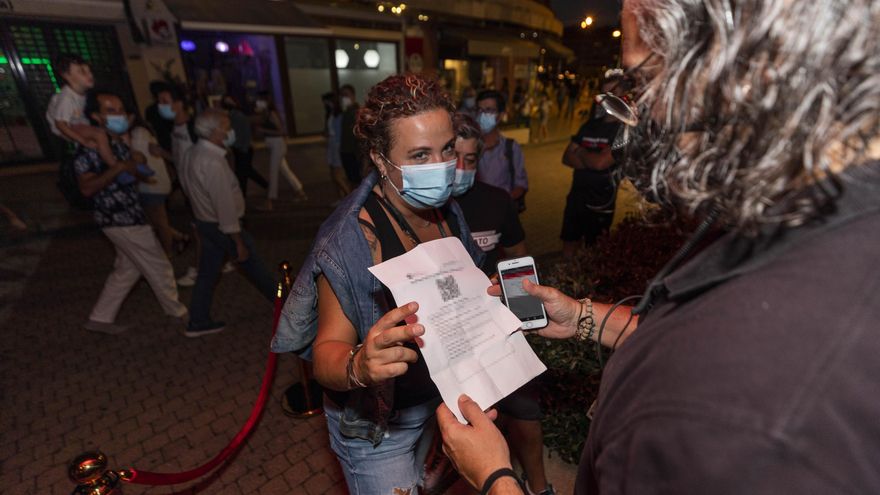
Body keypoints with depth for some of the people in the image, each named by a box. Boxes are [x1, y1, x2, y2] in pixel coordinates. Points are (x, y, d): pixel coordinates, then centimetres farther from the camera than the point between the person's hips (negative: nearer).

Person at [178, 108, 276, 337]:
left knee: (207, 273, 14)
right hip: (223, 226, -8)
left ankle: (198, 322, 23)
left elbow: (184, 181, 16)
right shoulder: (213, 162, -26)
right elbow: (224, 205, -26)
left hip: (204, 222, 8)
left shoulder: (191, 154, 3)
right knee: (254, 266, 8)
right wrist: (239, 242, -21)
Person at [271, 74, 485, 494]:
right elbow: (327, 350, -29)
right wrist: (358, 365, -49)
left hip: (435, 396, 7)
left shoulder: (447, 211, -9)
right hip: (377, 424, -7)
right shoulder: (350, 242, -32)